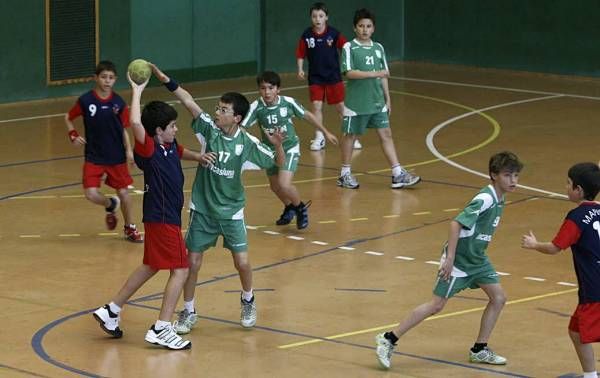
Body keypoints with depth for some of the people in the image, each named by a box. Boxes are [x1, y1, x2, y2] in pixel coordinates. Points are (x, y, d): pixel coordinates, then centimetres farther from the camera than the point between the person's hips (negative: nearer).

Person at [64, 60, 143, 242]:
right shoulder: (85, 100, -8)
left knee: (123, 193, 7)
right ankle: (110, 205, 24)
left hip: (116, 157, 1)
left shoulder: (118, 102, -4)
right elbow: (68, 118, 7)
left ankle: (130, 228, 30)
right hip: (94, 157, -1)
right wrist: (73, 135, -9)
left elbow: (124, 130, 3)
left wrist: (128, 150, -9)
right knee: (91, 194, -12)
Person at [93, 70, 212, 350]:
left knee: (151, 267, 20)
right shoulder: (149, 148, -19)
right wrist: (137, 91, -29)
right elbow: (135, 123, -38)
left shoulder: (169, 146, 6)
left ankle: (111, 312, 28)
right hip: (161, 218, -10)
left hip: (168, 215, 10)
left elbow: (180, 153, 32)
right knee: (180, 270, -7)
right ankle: (161, 330, -6)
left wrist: (198, 156, 12)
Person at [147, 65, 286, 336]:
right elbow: (189, 102, -21)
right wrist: (167, 81, -32)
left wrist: (278, 146, -27)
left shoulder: (247, 143, -12)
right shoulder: (209, 129, -10)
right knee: (192, 262, 1)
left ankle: (248, 301, 29)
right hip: (202, 209, 1)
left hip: (231, 211, -1)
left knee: (242, 262, 0)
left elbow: (278, 163, -5)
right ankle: (188, 312, 19)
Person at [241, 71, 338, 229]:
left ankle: (301, 208, 11)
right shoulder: (256, 107, -22)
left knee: (284, 185, -19)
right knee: (275, 186, 19)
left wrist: (326, 132, 5)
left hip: (289, 148, -3)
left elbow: (307, 115, -5)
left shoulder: (288, 102, -21)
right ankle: (289, 207, 50)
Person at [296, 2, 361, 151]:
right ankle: (319, 138, 8)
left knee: (341, 106, 5)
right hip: (315, 77, 1)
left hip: (333, 76, -1)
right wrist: (300, 69, -11)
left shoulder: (334, 33, -10)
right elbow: (300, 54, 1)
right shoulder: (307, 35, -7)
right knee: (316, 106, -4)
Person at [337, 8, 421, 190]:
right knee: (350, 135, 7)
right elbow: (349, 73, -19)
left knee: (386, 134, 1)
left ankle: (398, 174, 0)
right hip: (356, 102, -5)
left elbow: (383, 76, 13)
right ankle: (345, 174, 19)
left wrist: (388, 99, 11)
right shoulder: (349, 47, -8)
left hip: (377, 101, 5)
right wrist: (374, 74, -27)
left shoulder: (378, 48, 8)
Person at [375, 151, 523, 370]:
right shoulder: (484, 199, -23)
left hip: (477, 259, 9)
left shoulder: (499, 200, 4)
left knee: (498, 298, 3)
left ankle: (480, 350, 14)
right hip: (458, 259, -9)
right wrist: (449, 259, -30)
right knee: (437, 305, -7)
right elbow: (456, 224, -29)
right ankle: (389, 339, -1)